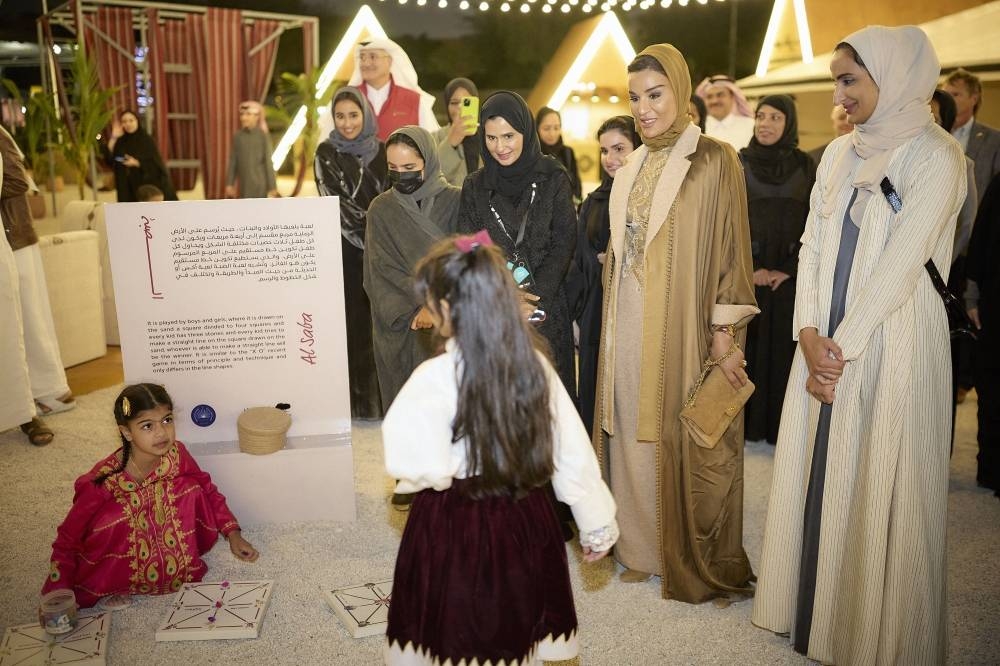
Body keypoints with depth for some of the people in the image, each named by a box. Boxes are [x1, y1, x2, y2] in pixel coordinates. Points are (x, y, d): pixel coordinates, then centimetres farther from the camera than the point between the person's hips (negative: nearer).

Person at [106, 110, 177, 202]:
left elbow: (157, 164, -6)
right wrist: (113, 138, -7)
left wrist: (137, 163, -18)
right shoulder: (120, 143, 9)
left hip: (149, 186, -3)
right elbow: (108, 160, -3)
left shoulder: (147, 140, -1)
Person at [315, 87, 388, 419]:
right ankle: (357, 399, 8)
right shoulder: (326, 153, -2)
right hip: (346, 249, -3)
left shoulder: (381, 151, 7)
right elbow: (334, 203, -9)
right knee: (353, 319, -1)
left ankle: (383, 394, 16)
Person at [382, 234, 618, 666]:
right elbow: (573, 452, -1)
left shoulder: (434, 378, -21)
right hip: (524, 522, 4)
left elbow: (421, 469, -19)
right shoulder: (534, 364, -8)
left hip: (454, 531, -4)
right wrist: (597, 525, 9)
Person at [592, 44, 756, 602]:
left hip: (684, 325, -5)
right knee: (634, 436, 11)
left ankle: (700, 562, 21)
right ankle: (644, 549, 27)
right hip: (629, 326, 6)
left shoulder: (715, 160, -5)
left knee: (687, 439, 2)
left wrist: (725, 334, -13)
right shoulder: (630, 170, 13)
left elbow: (731, 249, -8)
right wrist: (609, 328, 10)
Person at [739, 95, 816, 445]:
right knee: (746, 347, 1)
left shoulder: (805, 166, 6)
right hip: (745, 275, -1)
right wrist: (750, 268, -9)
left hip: (790, 276, 1)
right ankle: (745, 423, 12)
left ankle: (780, 424, 14)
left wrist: (789, 269, -7)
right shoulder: (739, 164, 2)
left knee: (784, 349, 3)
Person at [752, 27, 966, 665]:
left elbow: (901, 263, -15)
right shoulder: (840, 153, 11)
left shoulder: (935, 156, -8)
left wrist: (841, 347, -16)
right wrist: (810, 335, -6)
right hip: (827, 344, 6)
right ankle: (815, 604, 28)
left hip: (892, 346, -6)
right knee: (816, 473, 11)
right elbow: (812, 245, 6)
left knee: (877, 486, 2)